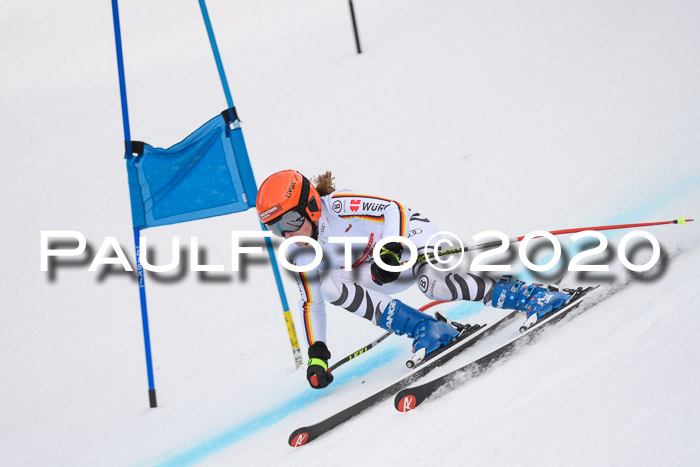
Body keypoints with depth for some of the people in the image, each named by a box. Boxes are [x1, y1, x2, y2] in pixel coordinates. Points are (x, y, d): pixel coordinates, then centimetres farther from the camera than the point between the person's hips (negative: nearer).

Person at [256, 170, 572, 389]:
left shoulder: (339, 206, -24)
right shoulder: (300, 254, -5)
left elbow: (394, 209, -21)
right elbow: (311, 303, 3)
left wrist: (389, 251, -37)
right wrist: (317, 353, -3)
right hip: (382, 276, 7)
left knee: (434, 284, -37)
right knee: (329, 286, -21)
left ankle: (529, 295, -26)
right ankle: (426, 330, -24)